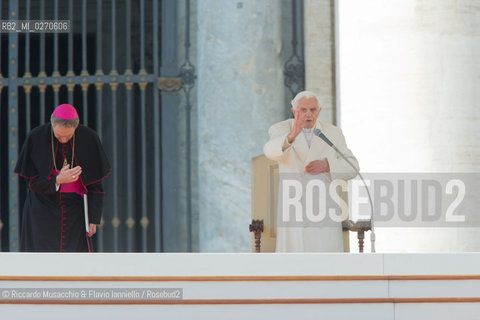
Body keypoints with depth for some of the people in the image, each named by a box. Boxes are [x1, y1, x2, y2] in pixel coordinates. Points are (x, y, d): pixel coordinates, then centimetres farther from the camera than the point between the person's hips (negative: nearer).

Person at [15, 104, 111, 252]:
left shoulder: (88, 138, -9)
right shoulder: (37, 138, -10)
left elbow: (95, 184, -2)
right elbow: (33, 182, -7)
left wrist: (93, 218, -4)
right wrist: (58, 180, -25)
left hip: (75, 210, 0)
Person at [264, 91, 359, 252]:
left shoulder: (333, 133, 4)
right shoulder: (280, 131, -3)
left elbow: (351, 168, 3)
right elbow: (271, 151, -26)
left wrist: (326, 165, -17)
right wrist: (291, 136, -46)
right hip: (293, 211, -1)